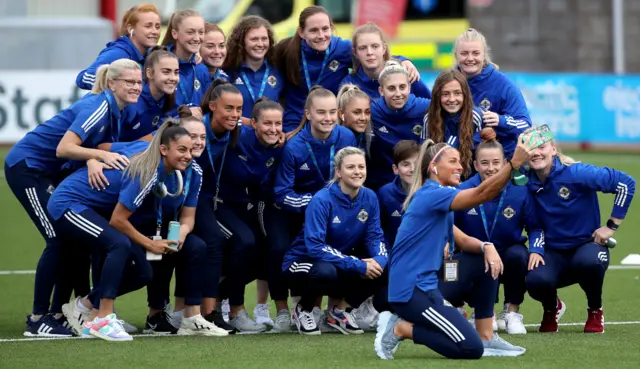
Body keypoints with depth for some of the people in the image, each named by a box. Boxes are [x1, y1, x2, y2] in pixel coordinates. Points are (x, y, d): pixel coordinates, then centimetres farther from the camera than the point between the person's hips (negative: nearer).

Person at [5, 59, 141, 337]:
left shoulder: (114, 111, 4)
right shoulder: (98, 107, -23)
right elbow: (64, 148, -31)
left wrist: (94, 162, -20)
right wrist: (100, 154, -41)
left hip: (52, 172, 9)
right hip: (27, 167, -9)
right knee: (58, 240, -13)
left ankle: (58, 312, 14)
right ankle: (37, 320, -8)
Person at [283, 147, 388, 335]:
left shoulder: (369, 198, -8)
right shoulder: (322, 200, -24)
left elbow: (375, 236, -4)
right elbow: (315, 247, -31)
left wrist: (379, 260, -29)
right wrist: (358, 266, -36)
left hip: (342, 260, 5)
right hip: (304, 261, -5)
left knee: (382, 269, -20)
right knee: (325, 272, -39)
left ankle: (341, 310, 4)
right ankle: (303, 310, -5)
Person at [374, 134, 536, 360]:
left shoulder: (437, 202, 18)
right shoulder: (431, 194, -13)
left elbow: (463, 241, 18)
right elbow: (481, 194, -26)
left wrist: (487, 247, -4)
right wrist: (514, 163, -34)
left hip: (423, 285, 10)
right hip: (412, 290, -10)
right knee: (472, 349, -13)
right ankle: (400, 328, -7)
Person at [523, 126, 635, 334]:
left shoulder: (576, 174, -19)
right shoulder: (527, 184, -5)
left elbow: (626, 183, -19)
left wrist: (612, 226, -15)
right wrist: (535, 250, -9)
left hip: (587, 244, -3)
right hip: (553, 252, 3)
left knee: (588, 261, -41)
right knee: (536, 281, -32)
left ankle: (595, 311, -6)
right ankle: (552, 309, 9)